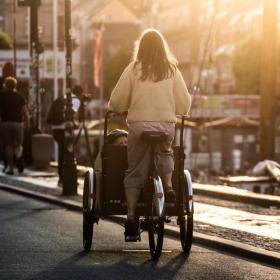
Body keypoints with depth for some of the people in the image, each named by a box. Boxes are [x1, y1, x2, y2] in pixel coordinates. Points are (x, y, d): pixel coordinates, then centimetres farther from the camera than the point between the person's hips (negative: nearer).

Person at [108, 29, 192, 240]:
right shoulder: (172, 70, 4)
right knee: (165, 152, 31)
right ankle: (168, 186, 6)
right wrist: (176, 112, 27)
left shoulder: (133, 70, 0)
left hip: (139, 124, -1)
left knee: (135, 172, 6)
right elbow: (184, 103, 6)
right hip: (166, 125, 1)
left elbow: (117, 102, 0)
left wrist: (115, 108, 23)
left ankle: (131, 216, 0)